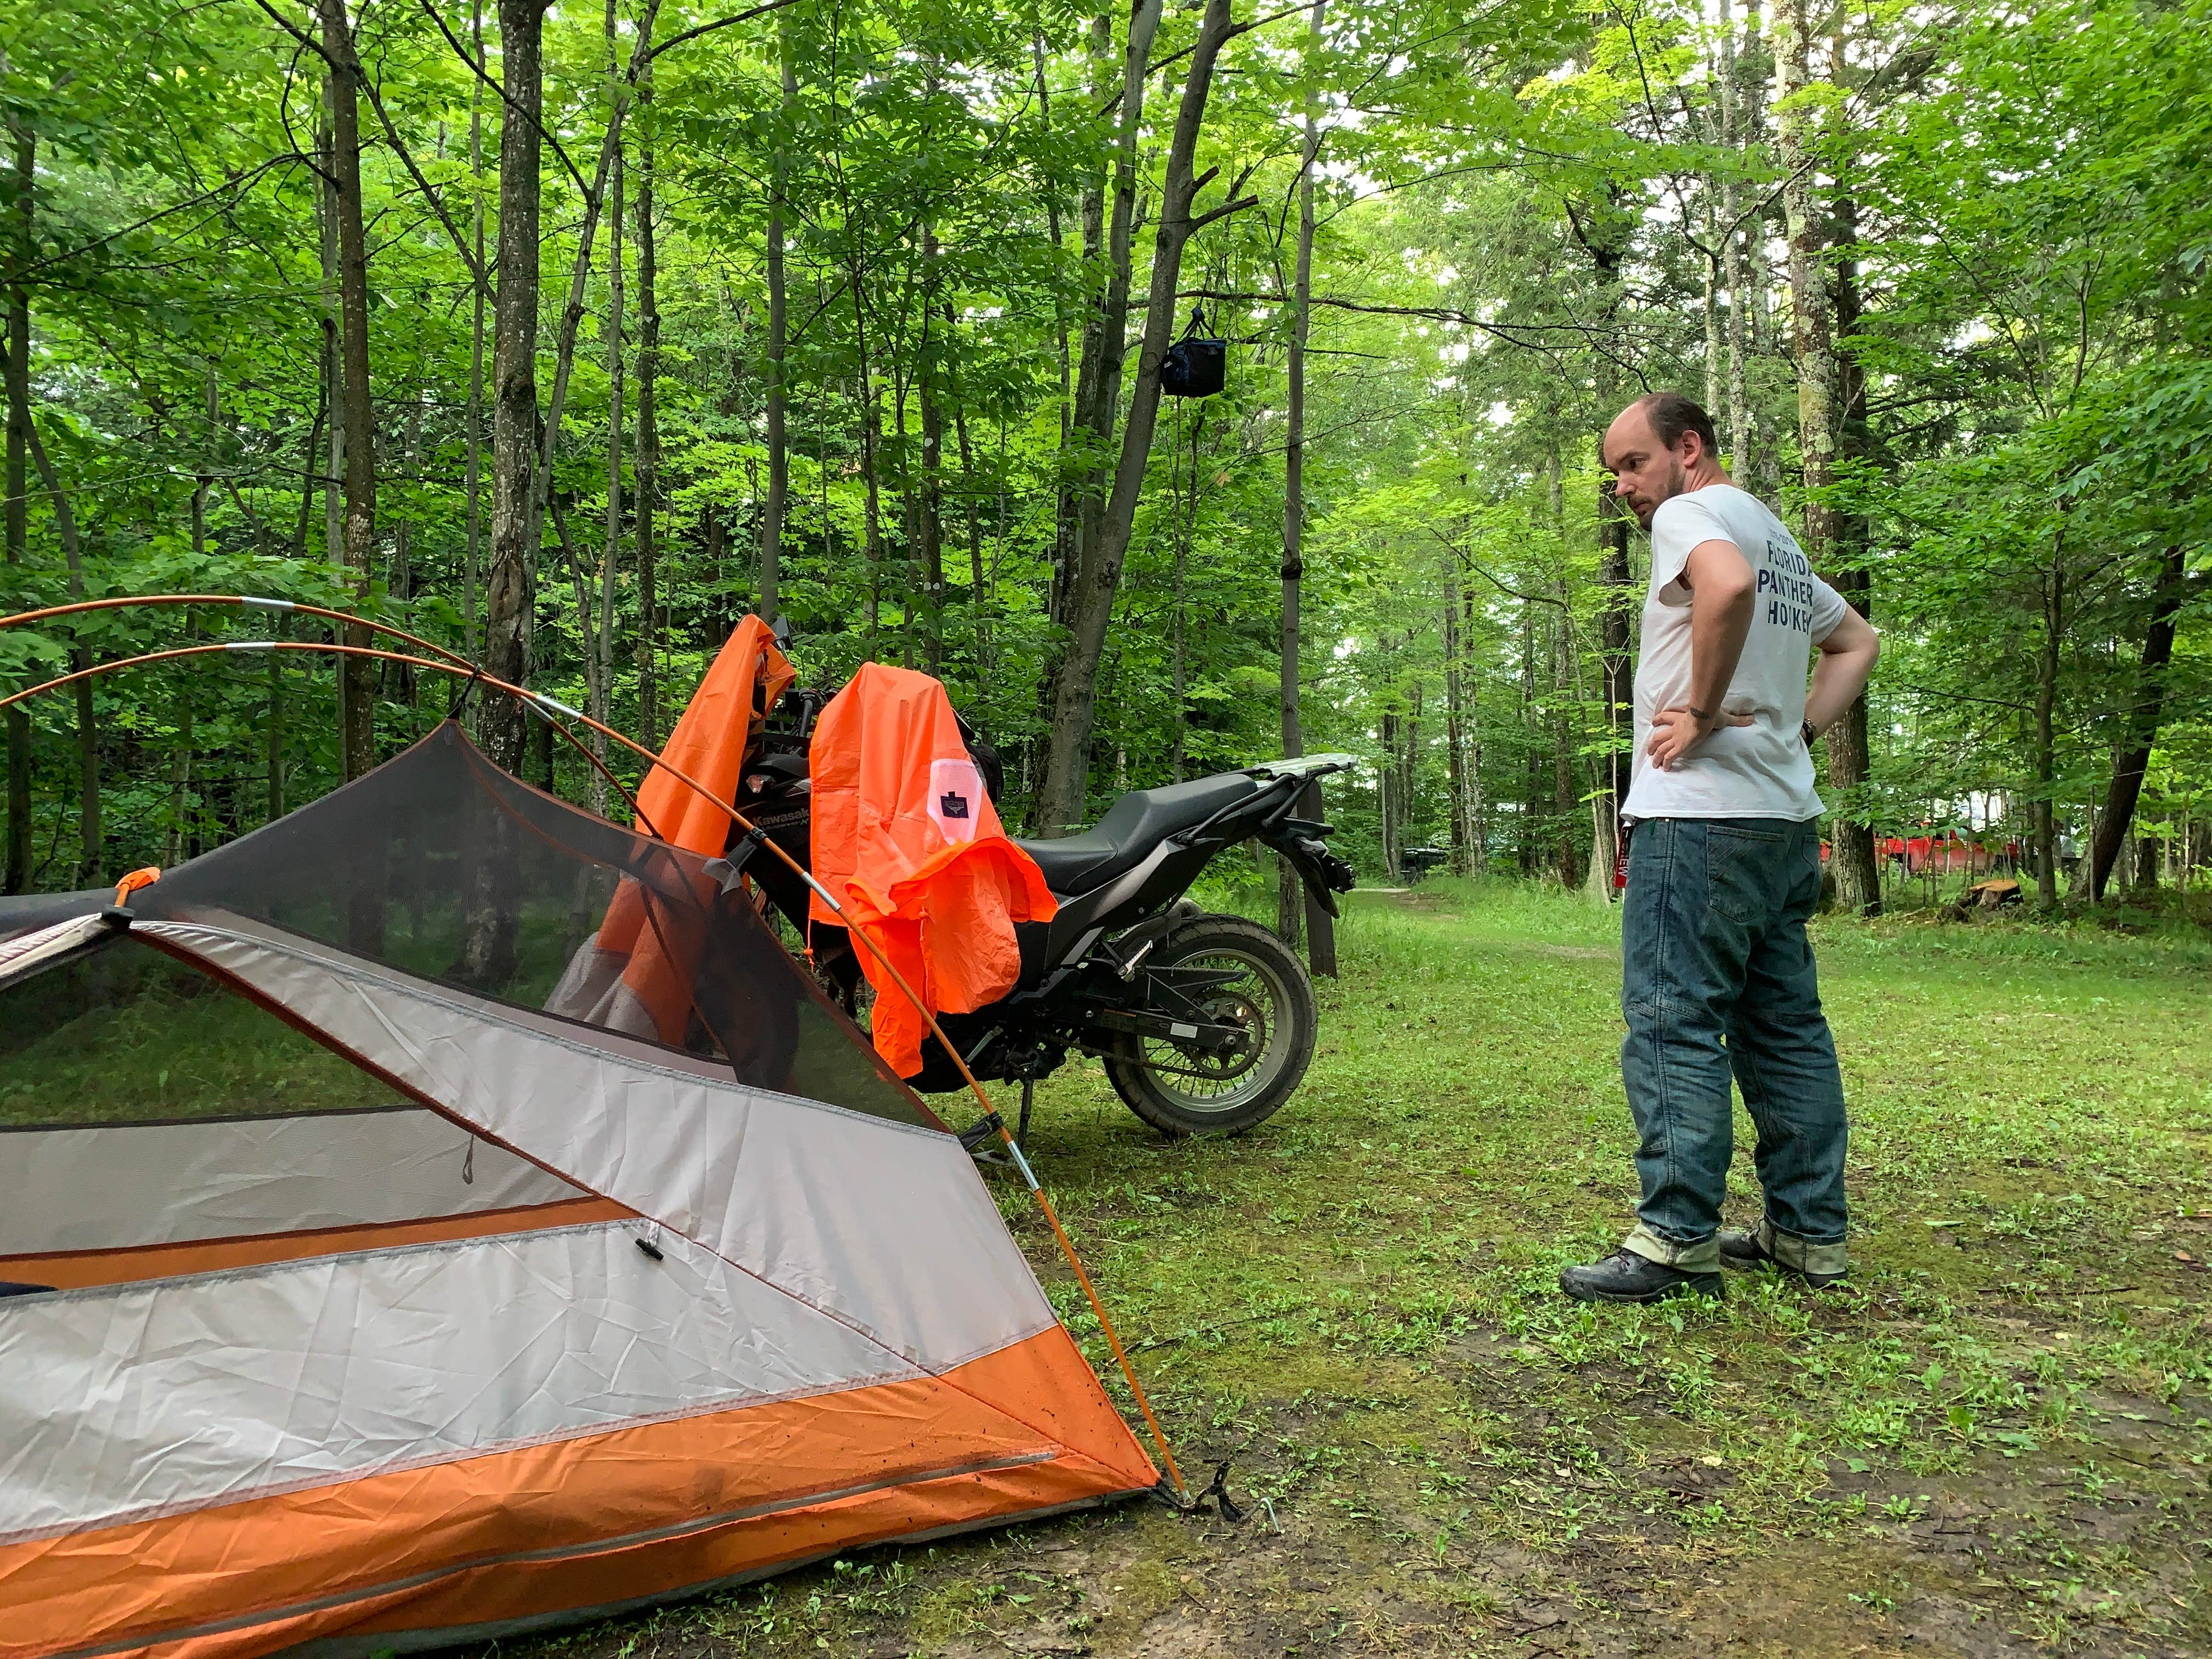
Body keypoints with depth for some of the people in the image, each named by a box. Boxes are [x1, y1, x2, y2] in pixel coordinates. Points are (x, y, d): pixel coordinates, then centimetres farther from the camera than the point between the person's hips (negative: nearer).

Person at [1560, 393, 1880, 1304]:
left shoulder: (1690, 513, -6)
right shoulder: (1780, 539, 23)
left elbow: (1727, 583, -29)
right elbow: (1858, 641, 30)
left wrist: (1703, 710, -19)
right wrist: (1800, 725, 16)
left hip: (1699, 816, -10)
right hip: (1785, 818, 10)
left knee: (1673, 1024, -8)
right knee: (1784, 1026, 11)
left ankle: (1677, 1239, -7)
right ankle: (1809, 1231, 17)